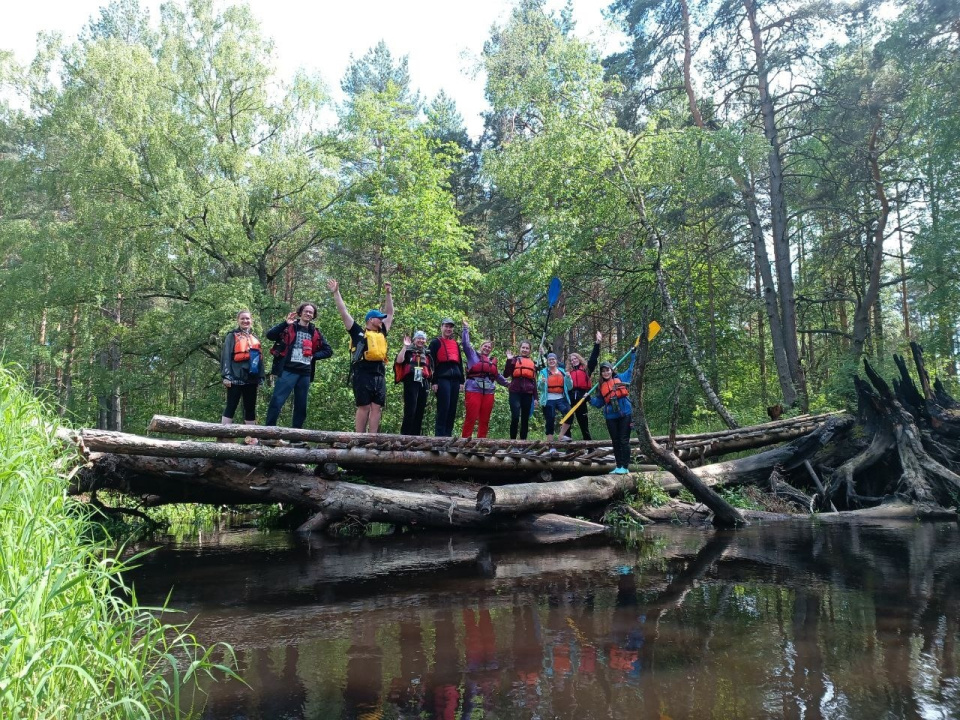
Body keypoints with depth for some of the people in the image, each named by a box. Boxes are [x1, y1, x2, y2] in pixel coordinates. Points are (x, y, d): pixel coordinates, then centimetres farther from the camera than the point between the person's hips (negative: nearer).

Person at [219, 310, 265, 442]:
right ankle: (224, 436, -4)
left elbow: (260, 358, 19)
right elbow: (226, 356, -5)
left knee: (250, 408, 7)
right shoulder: (232, 336, 3)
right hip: (236, 378, -5)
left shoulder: (255, 338, 19)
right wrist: (226, 376, -14)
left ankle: (251, 437, 11)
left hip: (251, 379, 5)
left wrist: (260, 378, 13)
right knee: (231, 407, -5)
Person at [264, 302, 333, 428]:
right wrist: (285, 323, -17)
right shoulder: (289, 327, 3)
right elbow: (270, 335, -10)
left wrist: (313, 356, 2)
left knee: (301, 406, 7)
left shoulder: (315, 333, 13)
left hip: (305, 373, 4)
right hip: (288, 370, -4)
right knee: (277, 402, -10)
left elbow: (328, 350, 17)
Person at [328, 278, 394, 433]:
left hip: (379, 375, 6)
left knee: (377, 407, 1)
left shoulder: (381, 333, 22)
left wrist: (388, 294, 31)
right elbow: (344, 312, 8)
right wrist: (336, 292, 7)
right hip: (363, 373, -6)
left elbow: (390, 313, 33)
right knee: (364, 407, -7)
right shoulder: (358, 332, 8)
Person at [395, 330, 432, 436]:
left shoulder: (427, 354, 19)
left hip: (423, 383, 5)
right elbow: (399, 361, -12)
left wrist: (430, 383, 12)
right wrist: (405, 346, -12)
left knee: (420, 411, 6)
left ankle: (416, 434, 11)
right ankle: (404, 434, -12)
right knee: (410, 410, -14)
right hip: (411, 382, -5)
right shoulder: (408, 351, 5)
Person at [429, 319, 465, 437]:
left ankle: (448, 435, 9)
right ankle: (440, 436, -10)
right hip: (442, 379, -6)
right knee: (443, 408, -12)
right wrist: (434, 382, -11)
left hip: (455, 379, 6)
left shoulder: (456, 344, 22)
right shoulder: (435, 343, 3)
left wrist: (461, 381, 15)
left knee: (452, 409, 5)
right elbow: (432, 363, -3)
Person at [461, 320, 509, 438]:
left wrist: (508, 384, 32)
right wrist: (466, 329, 4)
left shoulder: (493, 361, 19)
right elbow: (466, 343, 1)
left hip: (488, 392, 5)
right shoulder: (473, 355, 9)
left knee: (485, 420, 4)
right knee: (471, 418, -10)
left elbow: (497, 376, 29)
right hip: (473, 390, -5)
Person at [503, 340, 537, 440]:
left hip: (528, 394, 4)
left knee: (525, 418, 7)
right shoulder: (515, 360, 5)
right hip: (515, 392, -4)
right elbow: (506, 374, -5)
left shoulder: (532, 363, 15)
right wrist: (509, 360, -13)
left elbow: (534, 381, 17)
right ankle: (512, 440, -4)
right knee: (515, 417, -13)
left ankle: (523, 440, 13)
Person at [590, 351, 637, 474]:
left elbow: (632, 369, 11)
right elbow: (599, 403, 13)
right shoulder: (601, 387, 10)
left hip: (625, 414, -4)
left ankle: (625, 467, 0)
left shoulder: (621, 378, 4)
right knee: (615, 442, 10)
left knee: (624, 441, -3)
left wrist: (633, 354, 9)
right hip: (611, 417, 4)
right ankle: (619, 466, 18)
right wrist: (590, 399, -3)